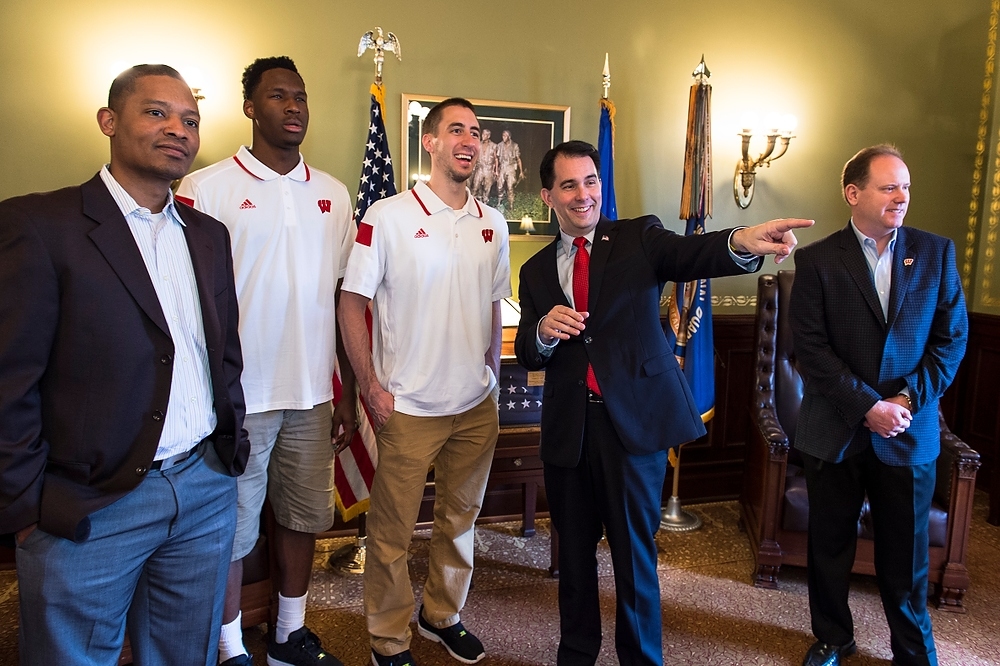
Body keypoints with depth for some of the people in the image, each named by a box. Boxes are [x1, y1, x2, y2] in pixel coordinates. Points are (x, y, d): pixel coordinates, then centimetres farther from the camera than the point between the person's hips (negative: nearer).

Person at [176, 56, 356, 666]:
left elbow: (343, 296, 9)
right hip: (238, 395, -4)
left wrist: (348, 391, 10)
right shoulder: (206, 188, -5)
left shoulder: (333, 194, 8)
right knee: (232, 529, 9)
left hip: (313, 394, 4)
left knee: (305, 515, 15)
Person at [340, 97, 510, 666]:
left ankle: (444, 614, 39)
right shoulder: (388, 217, -9)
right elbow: (353, 301, -7)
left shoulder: (492, 224, 6)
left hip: (477, 405, 5)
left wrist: (494, 380, 11)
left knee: (460, 518, 18)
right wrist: (372, 388, -10)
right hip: (411, 406, -4)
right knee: (393, 530, 8)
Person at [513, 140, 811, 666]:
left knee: (634, 552, 6)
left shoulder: (640, 238, 0)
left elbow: (692, 254, -20)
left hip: (634, 420, -3)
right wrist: (544, 330, -16)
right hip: (567, 427, 4)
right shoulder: (537, 270, 10)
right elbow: (527, 354, 7)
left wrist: (741, 242, -42)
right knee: (574, 548, 17)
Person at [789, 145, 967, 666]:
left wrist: (909, 398, -11)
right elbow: (811, 349, -10)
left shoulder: (936, 252, 2)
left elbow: (952, 337, 1)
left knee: (905, 555, 11)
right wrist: (868, 405, -15)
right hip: (835, 430, -1)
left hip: (908, 431, 1)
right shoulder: (817, 260, -5)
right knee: (830, 545, 14)